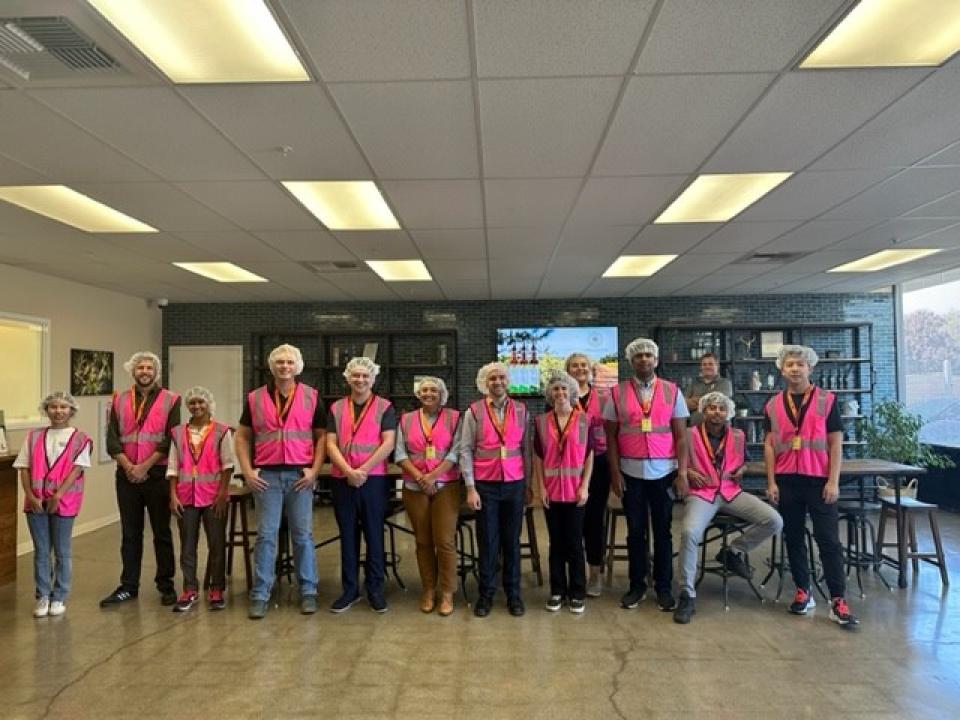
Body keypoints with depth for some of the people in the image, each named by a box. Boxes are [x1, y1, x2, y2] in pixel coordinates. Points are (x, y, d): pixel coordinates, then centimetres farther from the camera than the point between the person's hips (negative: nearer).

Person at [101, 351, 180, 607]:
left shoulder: (170, 400, -1)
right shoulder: (120, 400, 9)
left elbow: (171, 440, -8)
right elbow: (112, 440, 3)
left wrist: (145, 466, -12)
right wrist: (128, 467, -9)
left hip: (157, 474, -3)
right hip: (127, 475, 3)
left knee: (162, 532, 5)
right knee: (130, 533, 11)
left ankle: (166, 585, 15)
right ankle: (128, 586, 20)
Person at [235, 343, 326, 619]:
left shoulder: (312, 397, 3)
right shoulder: (255, 398, 6)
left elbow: (321, 436, 4)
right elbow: (242, 436, 9)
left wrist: (315, 470, -6)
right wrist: (247, 471, -1)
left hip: (300, 475, 0)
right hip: (267, 475, 1)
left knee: (303, 535, 5)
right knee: (266, 535, 3)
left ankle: (308, 592, 16)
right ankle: (260, 594, 12)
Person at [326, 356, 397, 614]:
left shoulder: (384, 407, 1)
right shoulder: (336, 408, 9)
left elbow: (388, 443, -8)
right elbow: (331, 444, 1)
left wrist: (363, 470, -14)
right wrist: (349, 471, -13)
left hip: (374, 479, -2)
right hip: (342, 480, 3)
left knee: (374, 535, 5)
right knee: (347, 535, 10)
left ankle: (375, 589, 16)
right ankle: (350, 589, 21)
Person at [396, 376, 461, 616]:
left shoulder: (454, 418, 2)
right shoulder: (406, 420, 9)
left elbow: (456, 452, -7)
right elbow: (400, 454, 3)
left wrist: (433, 476, -15)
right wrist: (418, 476, -11)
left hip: (445, 486, -2)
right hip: (414, 488, 2)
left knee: (445, 540, -4)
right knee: (423, 541, 9)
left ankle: (447, 592, 8)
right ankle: (428, 590, 20)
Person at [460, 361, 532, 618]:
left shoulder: (521, 411, 4)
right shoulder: (474, 412, -2)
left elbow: (526, 449, 7)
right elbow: (465, 451, -3)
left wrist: (528, 485, 6)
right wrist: (470, 488, -7)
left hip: (514, 484, 2)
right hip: (485, 485, -1)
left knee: (512, 540, 8)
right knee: (487, 541, 5)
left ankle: (513, 593, 22)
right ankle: (486, 594, 20)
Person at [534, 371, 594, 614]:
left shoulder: (584, 419, -1)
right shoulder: (541, 421, 3)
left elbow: (589, 455, 0)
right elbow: (537, 456, 4)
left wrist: (585, 486, -6)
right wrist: (541, 487, -3)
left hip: (575, 491, -1)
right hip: (551, 491, 1)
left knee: (574, 542, 5)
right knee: (556, 542, 10)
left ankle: (577, 593, 17)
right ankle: (557, 591, 21)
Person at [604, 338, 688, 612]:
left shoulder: (672, 391, 2)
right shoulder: (617, 393, 1)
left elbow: (681, 435, 1)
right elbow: (611, 436, 2)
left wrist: (682, 472, -5)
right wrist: (615, 472, -4)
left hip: (664, 471, 0)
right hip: (631, 472, 0)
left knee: (663, 531, 8)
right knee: (635, 531, 8)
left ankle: (663, 588, 22)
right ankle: (637, 586, 21)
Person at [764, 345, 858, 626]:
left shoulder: (827, 400, 0)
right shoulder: (773, 405, 6)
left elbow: (835, 443, -2)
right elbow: (769, 445, 6)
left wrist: (833, 481, -8)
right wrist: (771, 482, 1)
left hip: (819, 479, -2)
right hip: (786, 481, 3)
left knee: (829, 540, -2)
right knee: (793, 538, 9)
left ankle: (838, 601, 2)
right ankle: (803, 592, 21)